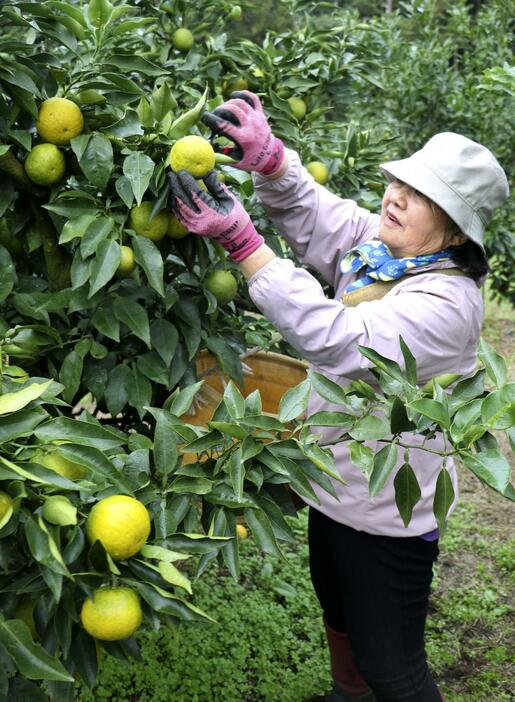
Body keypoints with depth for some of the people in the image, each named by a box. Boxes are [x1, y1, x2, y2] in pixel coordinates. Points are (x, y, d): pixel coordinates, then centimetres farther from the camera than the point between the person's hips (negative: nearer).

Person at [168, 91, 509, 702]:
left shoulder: (447, 302, -28)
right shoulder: (379, 244, -4)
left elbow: (335, 339, -37)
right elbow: (311, 212, 0)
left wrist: (242, 241, -38)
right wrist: (267, 157, -22)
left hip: (385, 514, -9)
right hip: (336, 485, 9)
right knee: (339, 613, 31)